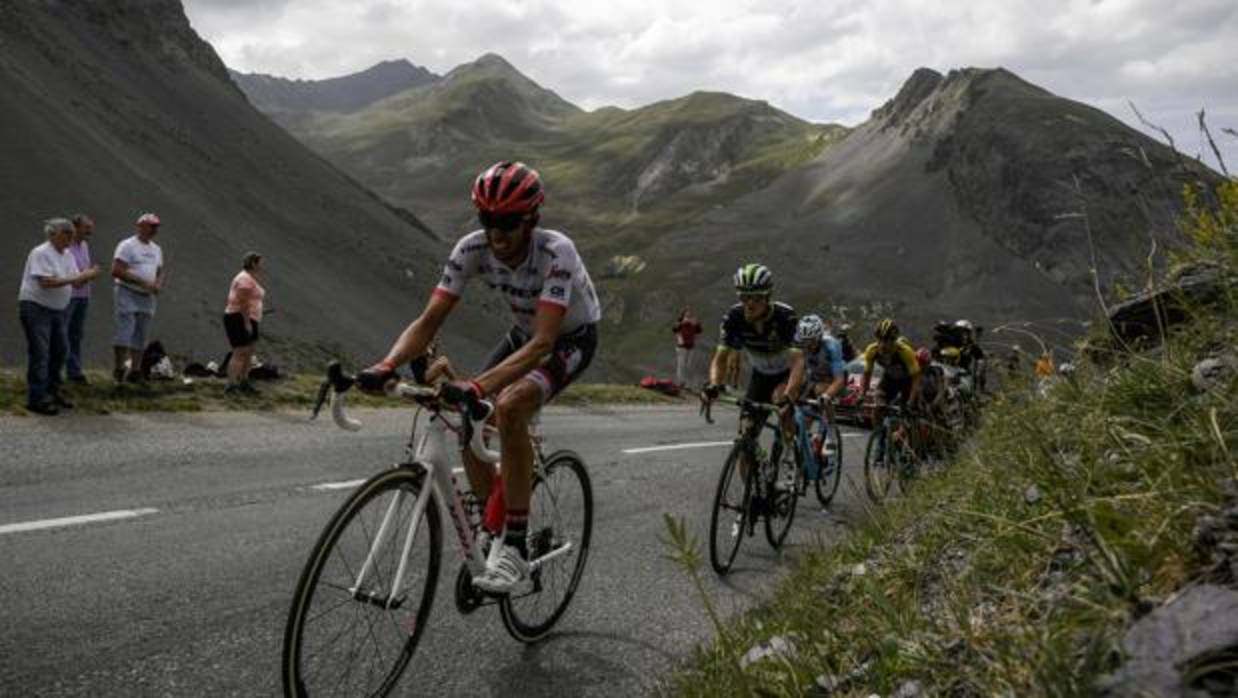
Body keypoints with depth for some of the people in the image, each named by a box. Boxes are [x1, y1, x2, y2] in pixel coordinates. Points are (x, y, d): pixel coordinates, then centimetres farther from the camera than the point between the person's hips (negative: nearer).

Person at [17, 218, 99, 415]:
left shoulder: (68, 255, 10)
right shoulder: (41, 253, -15)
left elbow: (77, 282, 7)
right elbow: (46, 282, -26)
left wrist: (87, 275, -14)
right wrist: (75, 278, -25)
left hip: (57, 309, 9)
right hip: (36, 308, -9)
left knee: (60, 351, 13)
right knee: (40, 354, -10)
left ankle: (52, 392, 26)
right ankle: (36, 399, -7)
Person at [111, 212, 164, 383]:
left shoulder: (156, 249, 16)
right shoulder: (127, 246, -6)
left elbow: (159, 272, 23)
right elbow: (116, 271, -14)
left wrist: (158, 284, 0)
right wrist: (142, 282, -19)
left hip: (147, 297, 7)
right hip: (127, 294, -7)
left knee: (140, 337, 6)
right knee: (124, 332, -12)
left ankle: (134, 371, 10)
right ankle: (119, 368, -5)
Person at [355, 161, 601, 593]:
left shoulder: (556, 252, -35)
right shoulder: (472, 249, -21)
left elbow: (543, 343, -44)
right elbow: (430, 320, -23)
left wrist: (477, 387, -57)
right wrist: (386, 366, -42)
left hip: (572, 339, -5)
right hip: (524, 335, 6)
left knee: (509, 406, -32)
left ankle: (516, 548, -24)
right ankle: (490, 529, 10)